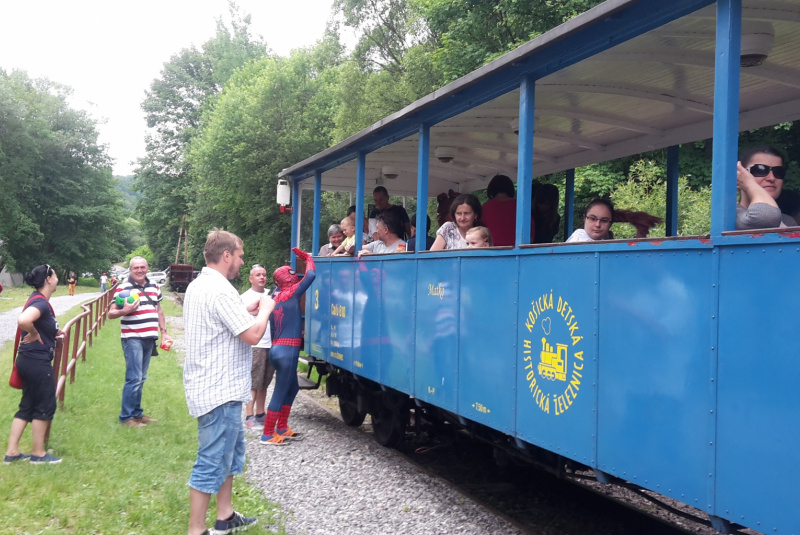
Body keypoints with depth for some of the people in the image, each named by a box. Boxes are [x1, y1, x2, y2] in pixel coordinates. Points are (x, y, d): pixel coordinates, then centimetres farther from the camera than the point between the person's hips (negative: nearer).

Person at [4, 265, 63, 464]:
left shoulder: (38, 300, 11)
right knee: (45, 406, 3)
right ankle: (38, 453, 14)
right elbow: (23, 320, -39)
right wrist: (35, 335, -21)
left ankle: (11, 452, 19)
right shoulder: (41, 302, -20)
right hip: (37, 361, -10)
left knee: (27, 406, 15)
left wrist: (53, 332, 11)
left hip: (30, 360, 10)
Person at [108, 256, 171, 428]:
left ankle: (137, 413, 23)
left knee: (141, 379, 14)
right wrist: (124, 311, -30)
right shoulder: (123, 287, -7)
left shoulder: (154, 286, 12)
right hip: (132, 338, -7)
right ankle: (126, 417, -1)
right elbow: (111, 313, -10)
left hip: (149, 338, 7)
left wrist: (163, 332, 16)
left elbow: (159, 310, 22)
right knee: (134, 378, -9)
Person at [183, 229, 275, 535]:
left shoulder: (198, 285, 11)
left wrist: (246, 311, 13)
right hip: (219, 390, -11)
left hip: (210, 385, 11)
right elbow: (253, 335, -23)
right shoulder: (220, 290, -21)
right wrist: (265, 309, -6)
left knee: (230, 450, 21)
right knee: (212, 462, -3)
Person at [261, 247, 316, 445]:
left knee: (292, 388, 21)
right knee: (280, 393, -2)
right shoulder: (291, 294, -9)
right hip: (287, 351, -9)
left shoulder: (276, 298, 13)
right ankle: (267, 434, 4)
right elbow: (311, 275, -13)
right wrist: (307, 257, 4)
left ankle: (281, 428, 27)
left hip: (278, 348, 9)